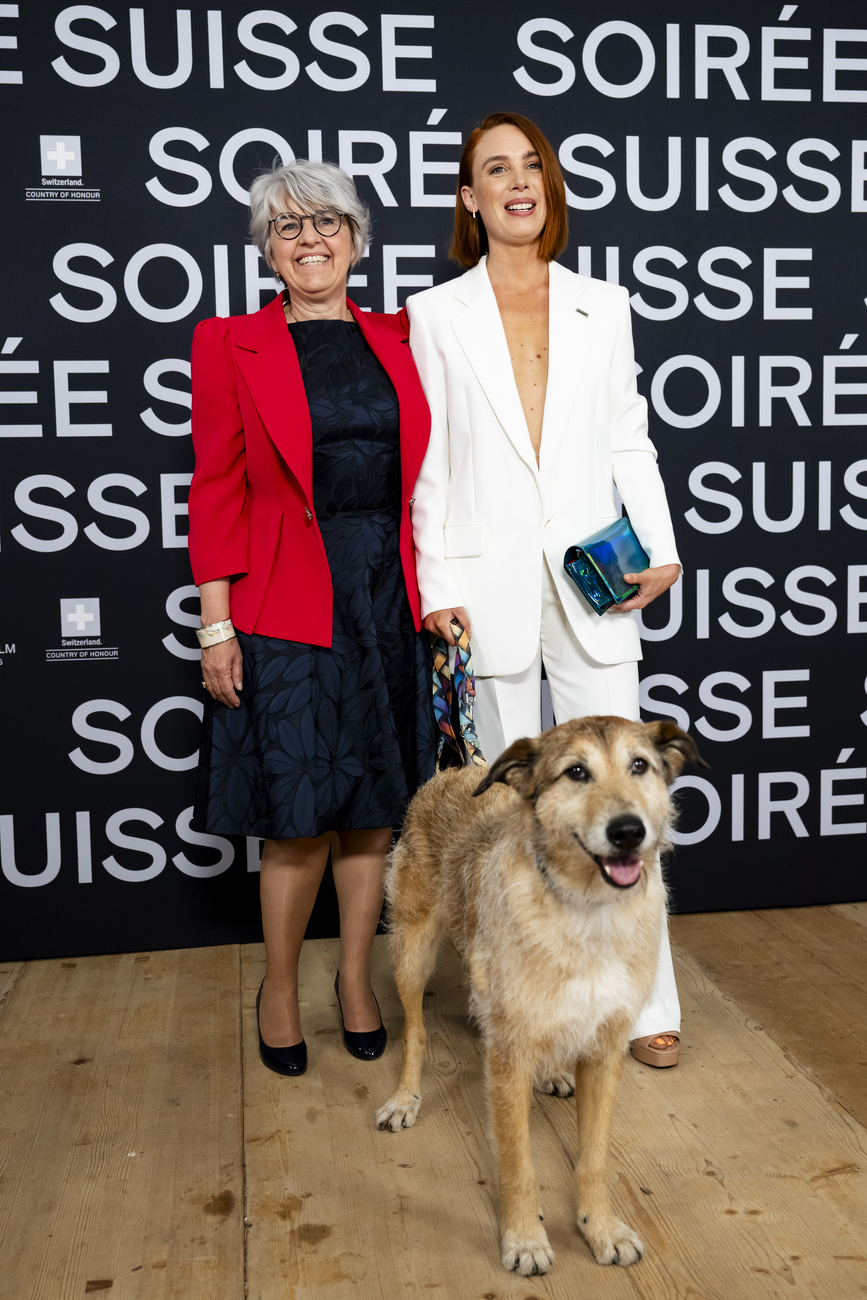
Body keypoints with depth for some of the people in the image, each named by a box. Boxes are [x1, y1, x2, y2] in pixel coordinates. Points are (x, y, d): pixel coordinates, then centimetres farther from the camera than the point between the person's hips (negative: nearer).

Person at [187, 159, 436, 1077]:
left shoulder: (395, 341, 11)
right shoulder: (230, 346, 1)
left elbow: (426, 479, 14)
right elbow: (217, 493, -2)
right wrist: (216, 626, -7)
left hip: (391, 597, 3)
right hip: (289, 607, -3)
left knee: (375, 802, 9)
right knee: (301, 813, -1)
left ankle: (356, 976, 27)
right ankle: (279, 988, 21)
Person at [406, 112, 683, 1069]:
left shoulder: (602, 308, 11)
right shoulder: (436, 314, 7)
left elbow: (630, 442, 11)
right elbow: (430, 463, 4)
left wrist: (660, 549, -2)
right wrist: (435, 585, -3)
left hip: (591, 584, 1)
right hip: (491, 585, -1)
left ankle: (643, 1005, 14)